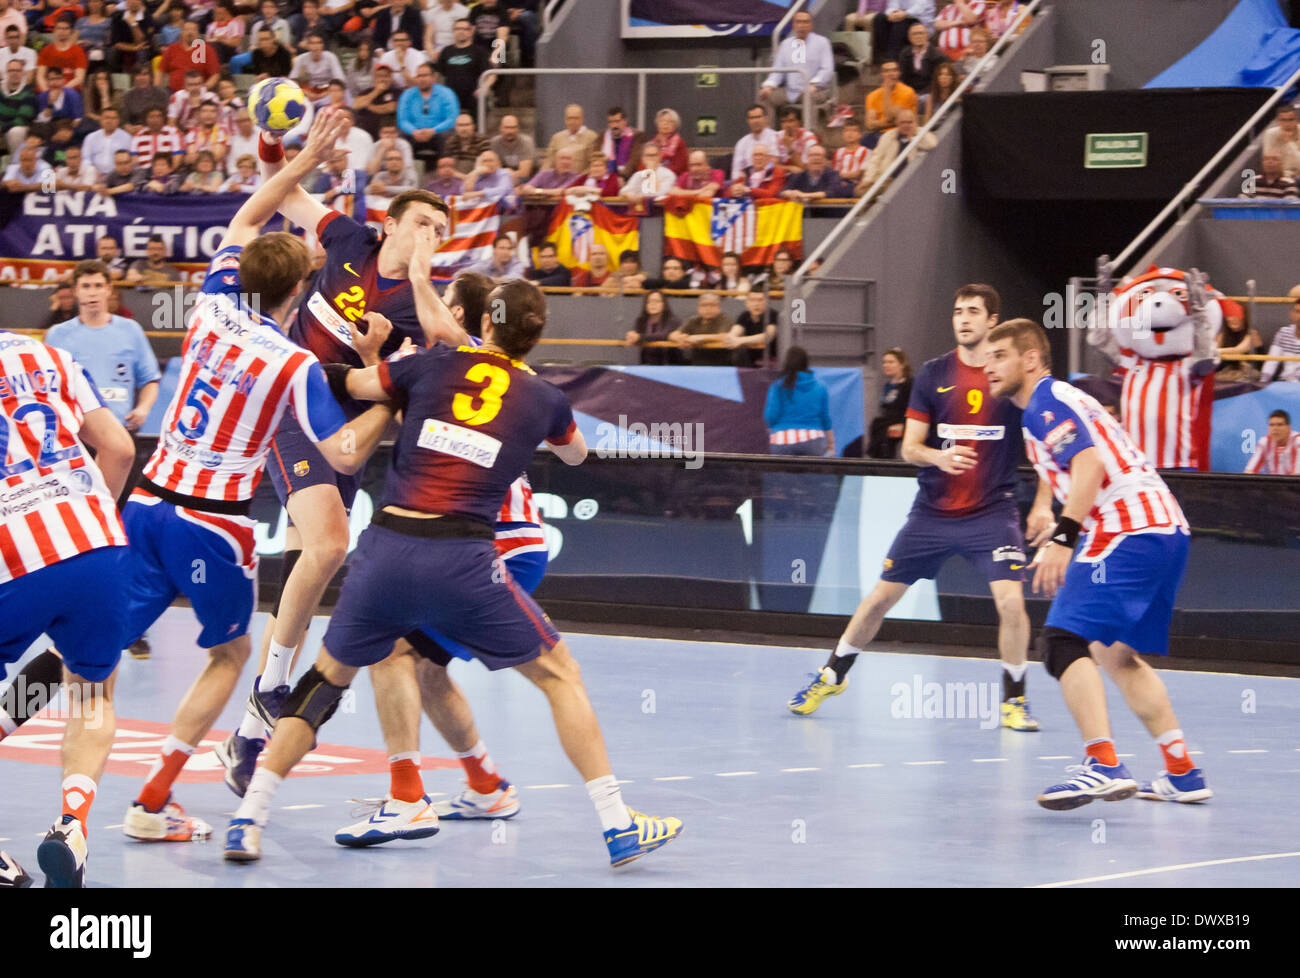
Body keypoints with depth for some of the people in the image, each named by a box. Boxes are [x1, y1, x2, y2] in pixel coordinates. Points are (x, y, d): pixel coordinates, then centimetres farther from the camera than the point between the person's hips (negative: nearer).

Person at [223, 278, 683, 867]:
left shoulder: (433, 366, 9)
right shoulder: (543, 399, 11)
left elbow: (348, 383, 26)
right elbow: (575, 454, 34)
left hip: (387, 547, 2)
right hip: (462, 560, -1)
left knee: (326, 679, 21)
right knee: (559, 675, 15)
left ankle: (249, 820, 11)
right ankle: (619, 828, 10)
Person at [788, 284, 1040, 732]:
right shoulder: (933, 374, 0)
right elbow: (909, 447, 1)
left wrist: (1043, 503, -5)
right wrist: (939, 457, -21)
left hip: (992, 513, -2)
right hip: (932, 511, 2)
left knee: (1010, 600, -19)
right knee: (881, 596, 8)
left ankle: (1014, 699, 1)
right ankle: (832, 675, 29)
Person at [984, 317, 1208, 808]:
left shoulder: (1047, 401, -5)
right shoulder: (1060, 399, 25)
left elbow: (1090, 464, -21)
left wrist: (1063, 537, -29)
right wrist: (1066, 529, 36)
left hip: (1129, 534, -11)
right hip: (1165, 529, 11)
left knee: (1065, 641, -17)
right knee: (1117, 654, 22)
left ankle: (1103, 765, -31)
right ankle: (1182, 774, 23)